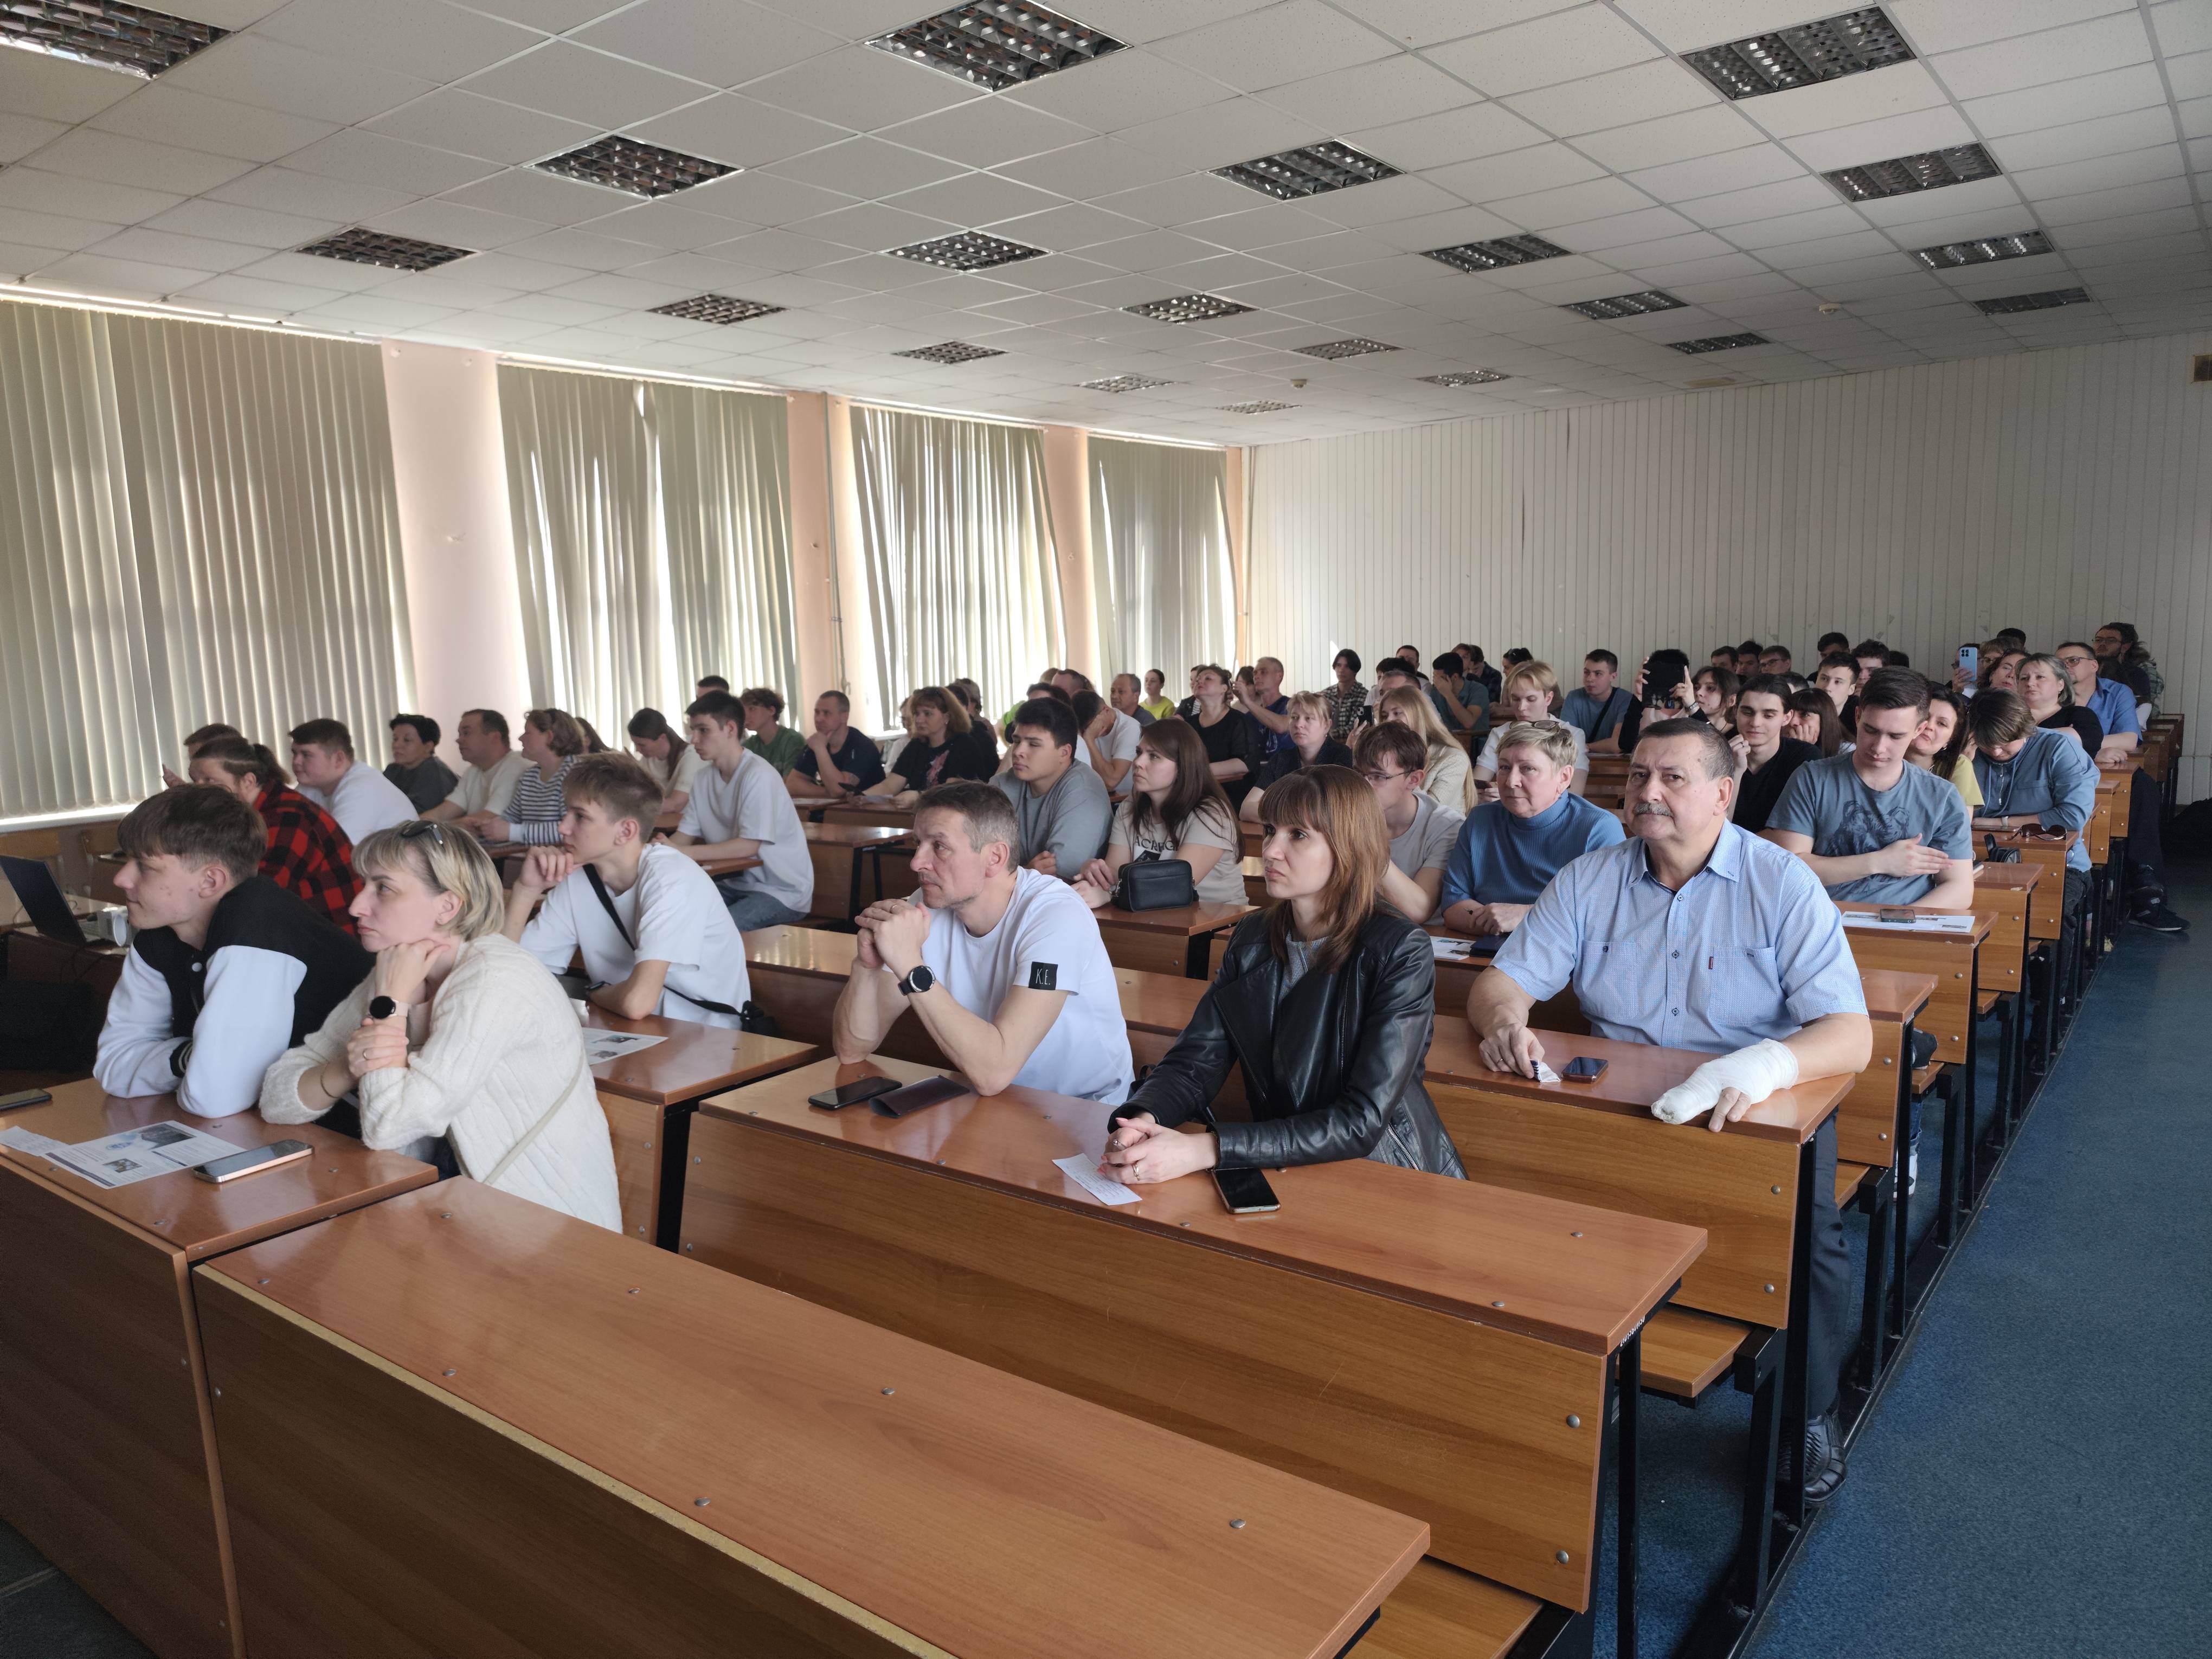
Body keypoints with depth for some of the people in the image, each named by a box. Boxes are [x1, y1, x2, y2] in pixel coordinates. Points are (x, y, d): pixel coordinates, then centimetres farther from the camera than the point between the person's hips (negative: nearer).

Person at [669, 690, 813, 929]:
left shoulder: (757, 775, -18)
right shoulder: (705, 778, 5)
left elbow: (748, 846, -22)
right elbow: (684, 836, 4)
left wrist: (682, 852, -27)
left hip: (783, 890, -7)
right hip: (737, 882, 7)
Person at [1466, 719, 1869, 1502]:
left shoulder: (1783, 885, -5)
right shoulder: (1588, 880, 4)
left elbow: (1851, 1034, -14)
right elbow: (1502, 982, 3)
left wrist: (1769, 1063, -36)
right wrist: (1505, 1017, -23)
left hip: (1759, 1114, -1)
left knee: (1810, 1234, -26)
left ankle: (1809, 1414, 6)